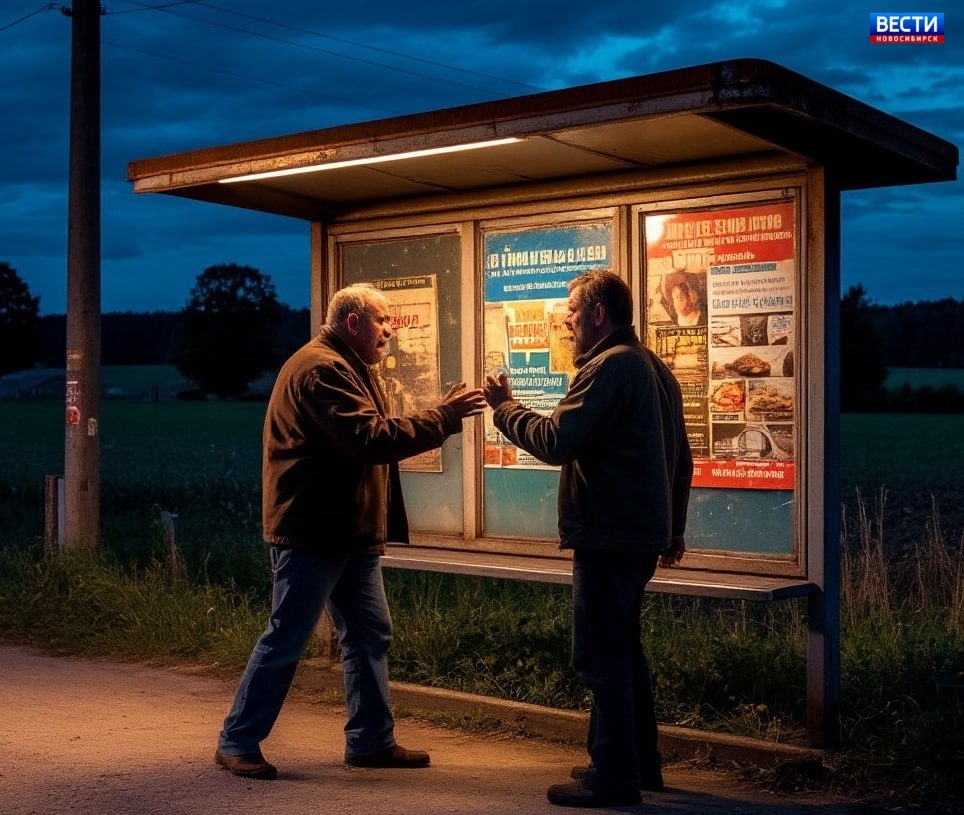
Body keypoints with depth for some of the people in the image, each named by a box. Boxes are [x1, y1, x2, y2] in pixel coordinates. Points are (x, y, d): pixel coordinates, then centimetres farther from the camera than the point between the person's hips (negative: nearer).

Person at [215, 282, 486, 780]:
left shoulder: (349, 368, 20)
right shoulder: (322, 369, -16)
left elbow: (369, 437, 14)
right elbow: (371, 439, -25)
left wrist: (441, 417, 2)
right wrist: (444, 419, -20)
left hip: (349, 533, 11)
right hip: (314, 533, -11)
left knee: (370, 636, 11)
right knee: (285, 640, -3)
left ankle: (372, 741, 19)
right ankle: (237, 743, 7)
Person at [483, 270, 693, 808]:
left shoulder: (609, 366, -14)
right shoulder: (655, 367, 17)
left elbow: (555, 442, -20)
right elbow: (681, 459, 21)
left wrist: (504, 406, -6)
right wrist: (673, 529, 28)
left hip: (609, 537, -10)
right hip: (641, 535, 10)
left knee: (601, 656, -4)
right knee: (623, 650, 18)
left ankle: (613, 777, 0)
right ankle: (641, 763, 26)